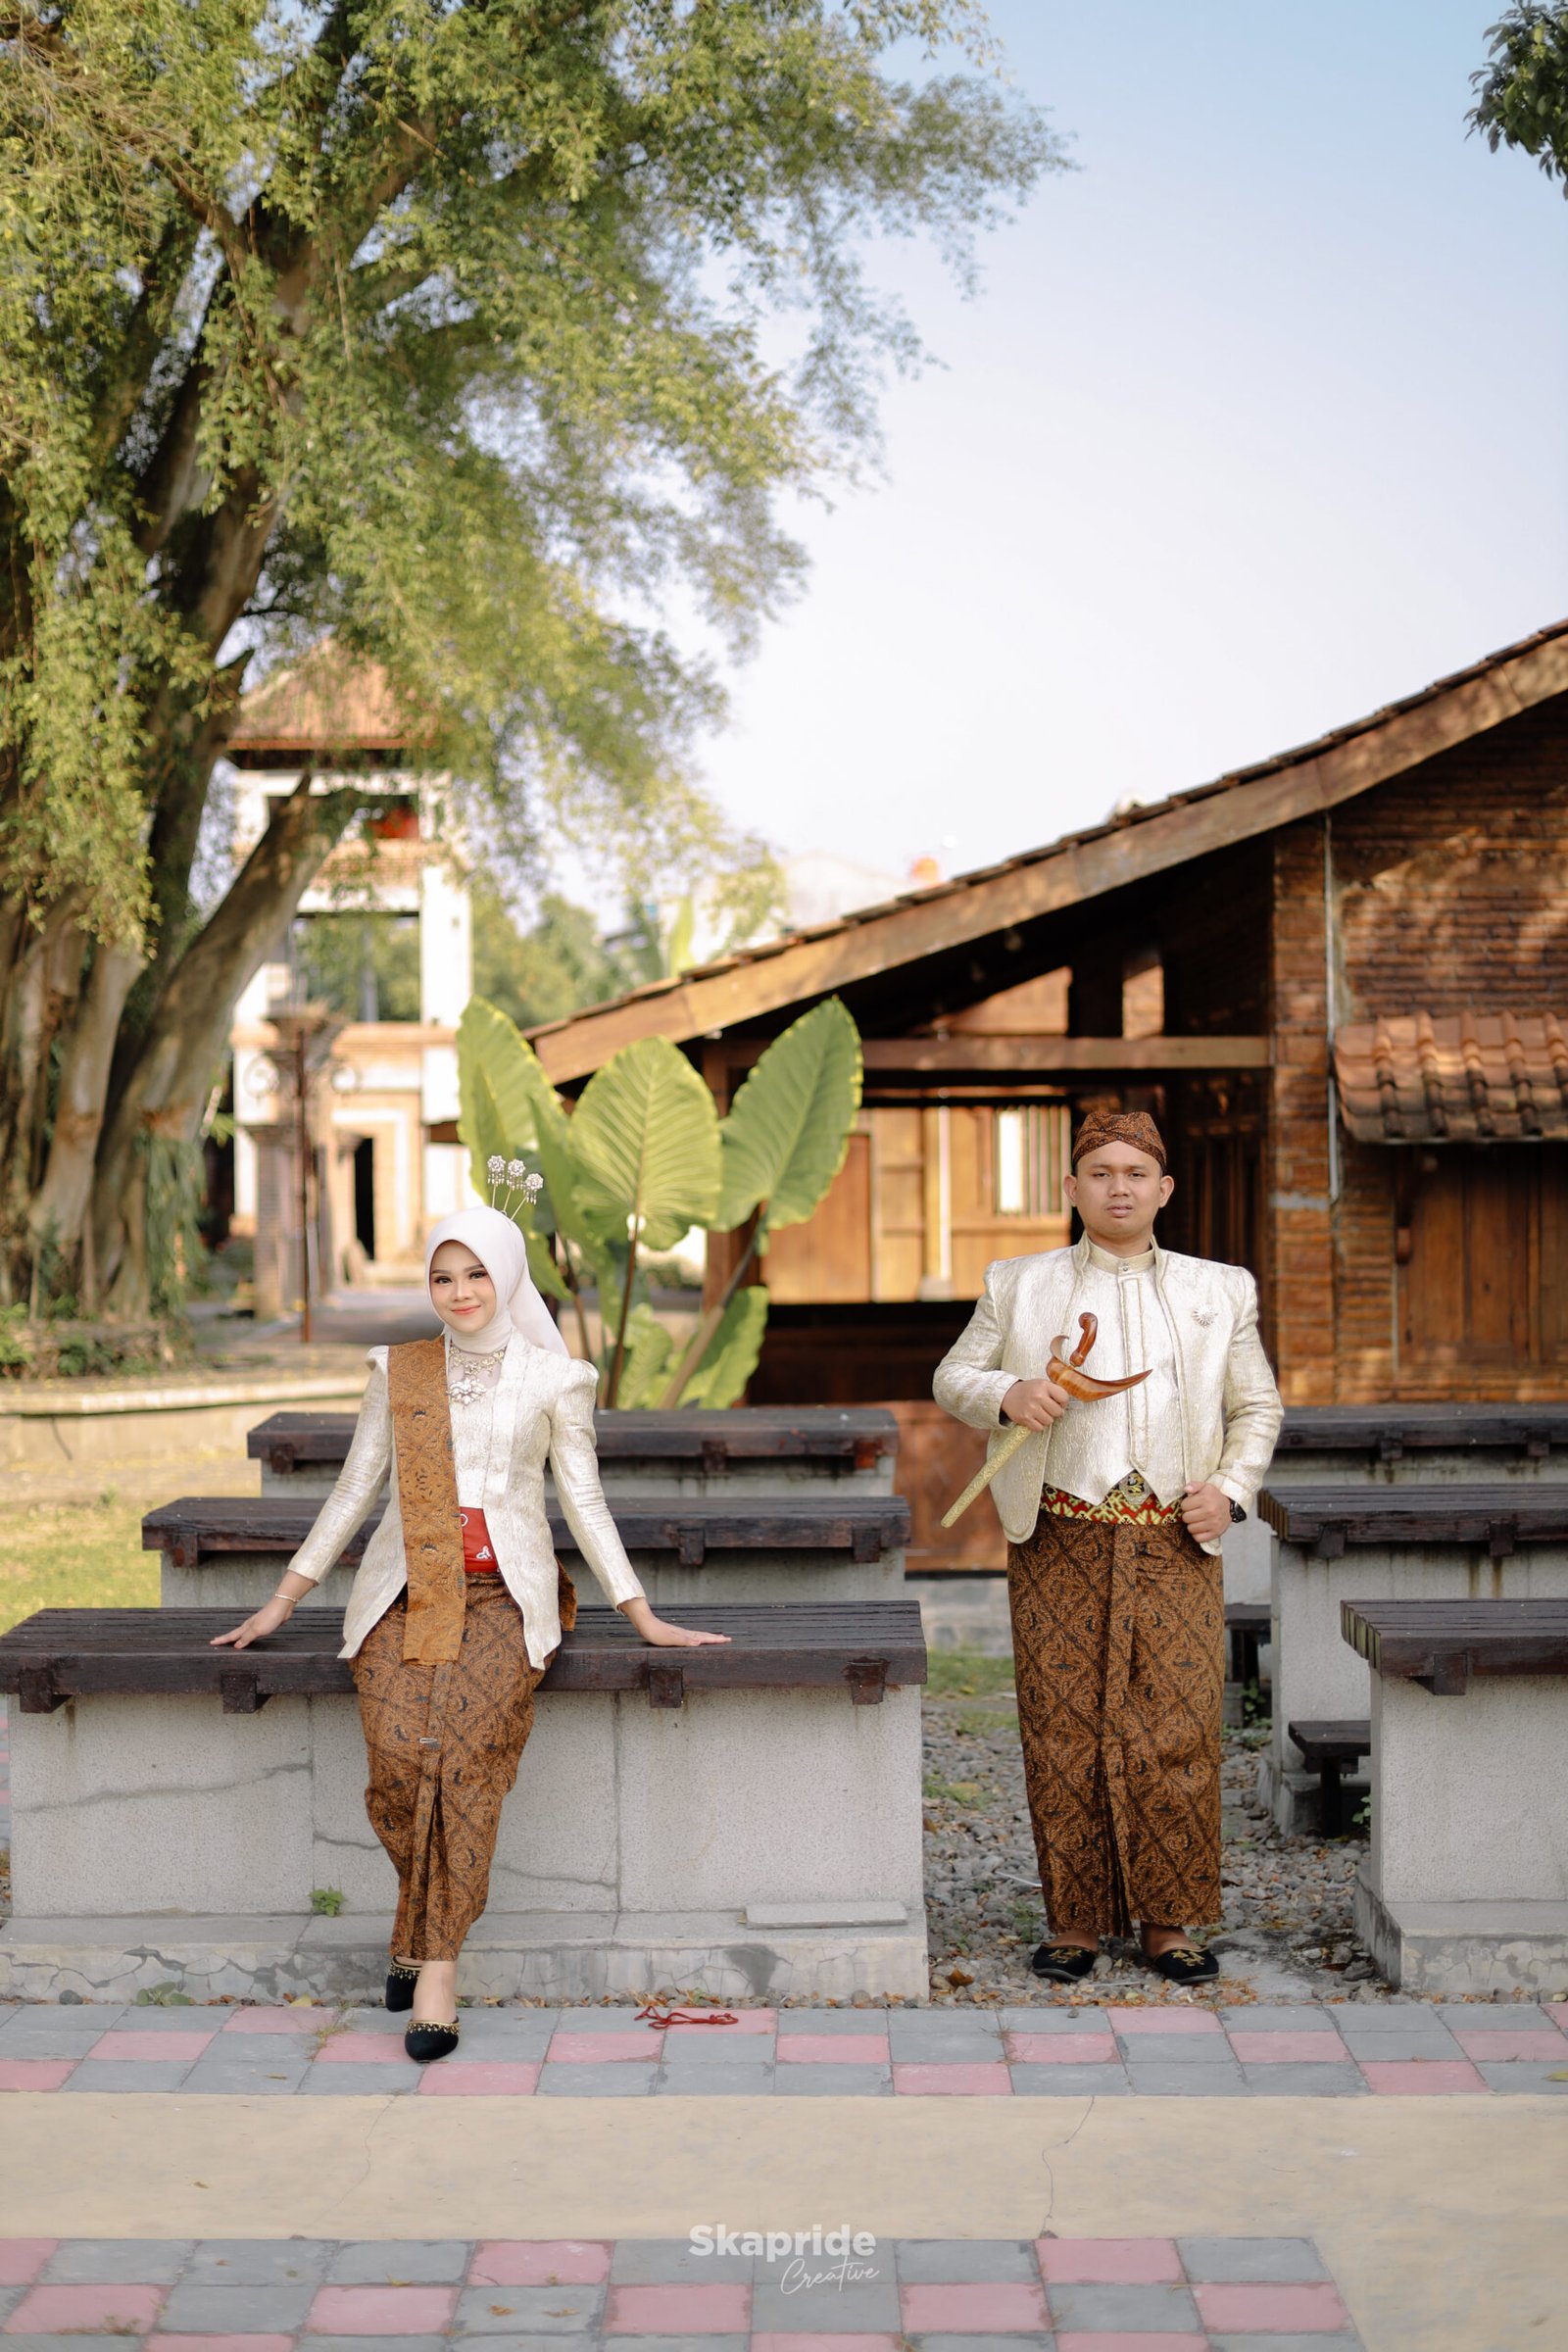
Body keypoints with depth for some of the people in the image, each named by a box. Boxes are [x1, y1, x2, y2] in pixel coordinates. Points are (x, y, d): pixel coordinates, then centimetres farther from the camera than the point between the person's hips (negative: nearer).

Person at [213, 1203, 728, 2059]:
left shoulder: (553, 1377, 7)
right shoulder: (399, 1371, 12)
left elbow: (585, 1501, 11)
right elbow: (354, 1488, 16)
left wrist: (643, 1617, 7)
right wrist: (281, 1602, 15)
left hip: (504, 1593, -1)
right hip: (407, 1590, 1)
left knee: (469, 1748, -27)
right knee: (398, 1755, -24)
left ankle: (433, 1960, -19)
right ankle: (434, 1923, 1)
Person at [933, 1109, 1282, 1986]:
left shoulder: (1220, 1292, 13)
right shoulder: (1019, 1287, 10)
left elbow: (1259, 1407, 18)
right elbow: (952, 1377, 13)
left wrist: (1232, 1489, 1)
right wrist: (1007, 1395, -8)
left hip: (1175, 1546, 1)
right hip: (1061, 1544, 0)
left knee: (1177, 1734, -2)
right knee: (1064, 1735, 0)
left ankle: (1170, 1922, 9)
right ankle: (1075, 1921, 10)